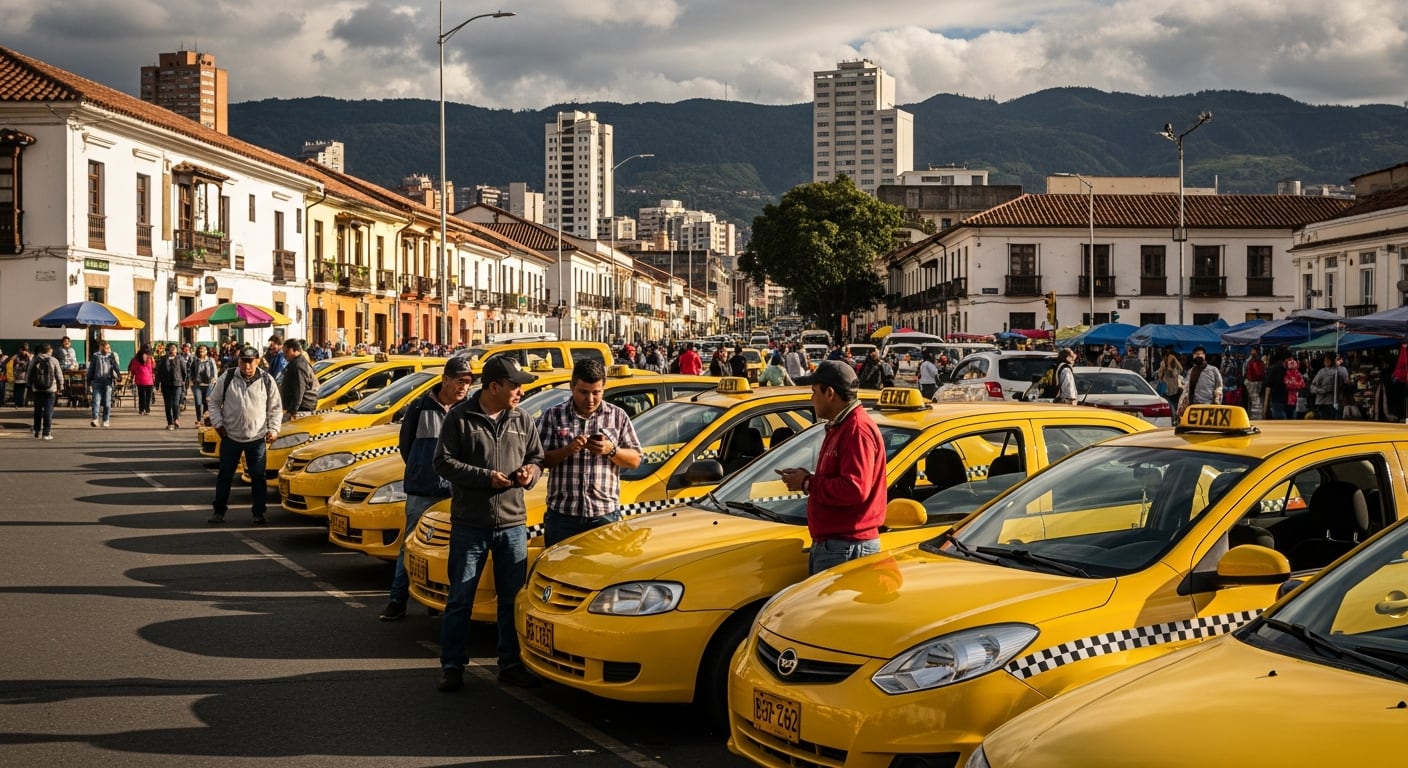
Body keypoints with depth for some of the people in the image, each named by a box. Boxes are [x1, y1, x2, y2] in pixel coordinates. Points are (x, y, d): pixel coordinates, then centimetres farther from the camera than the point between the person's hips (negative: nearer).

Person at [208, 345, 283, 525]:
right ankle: (219, 511, 15)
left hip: (258, 438, 0)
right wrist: (218, 423, -1)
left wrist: (273, 429, -2)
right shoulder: (227, 379, -1)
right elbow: (214, 401, 8)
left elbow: (276, 408, 7)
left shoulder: (267, 381, 0)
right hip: (230, 436, 0)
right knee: (225, 475, 6)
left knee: (258, 477, 3)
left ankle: (259, 513, 12)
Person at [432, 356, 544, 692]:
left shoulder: (523, 419, 6)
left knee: (513, 598, 8)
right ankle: (452, 666, 11)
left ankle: (511, 664, 18)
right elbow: (443, 461, -7)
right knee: (460, 598, 2)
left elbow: (537, 456, 16)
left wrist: (530, 471, -8)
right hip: (469, 525, -3)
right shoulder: (459, 418, -5)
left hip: (512, 525, 4)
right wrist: (486, 477, -14)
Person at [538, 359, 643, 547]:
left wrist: (611, 450, -11)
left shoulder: (618, 417, 8)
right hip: (562, 514, -1)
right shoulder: (553, 416, 4)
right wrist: (567, 450, -16)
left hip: (605, 515, 1)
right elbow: (540, 459, 1)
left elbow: (635, 460, 8)